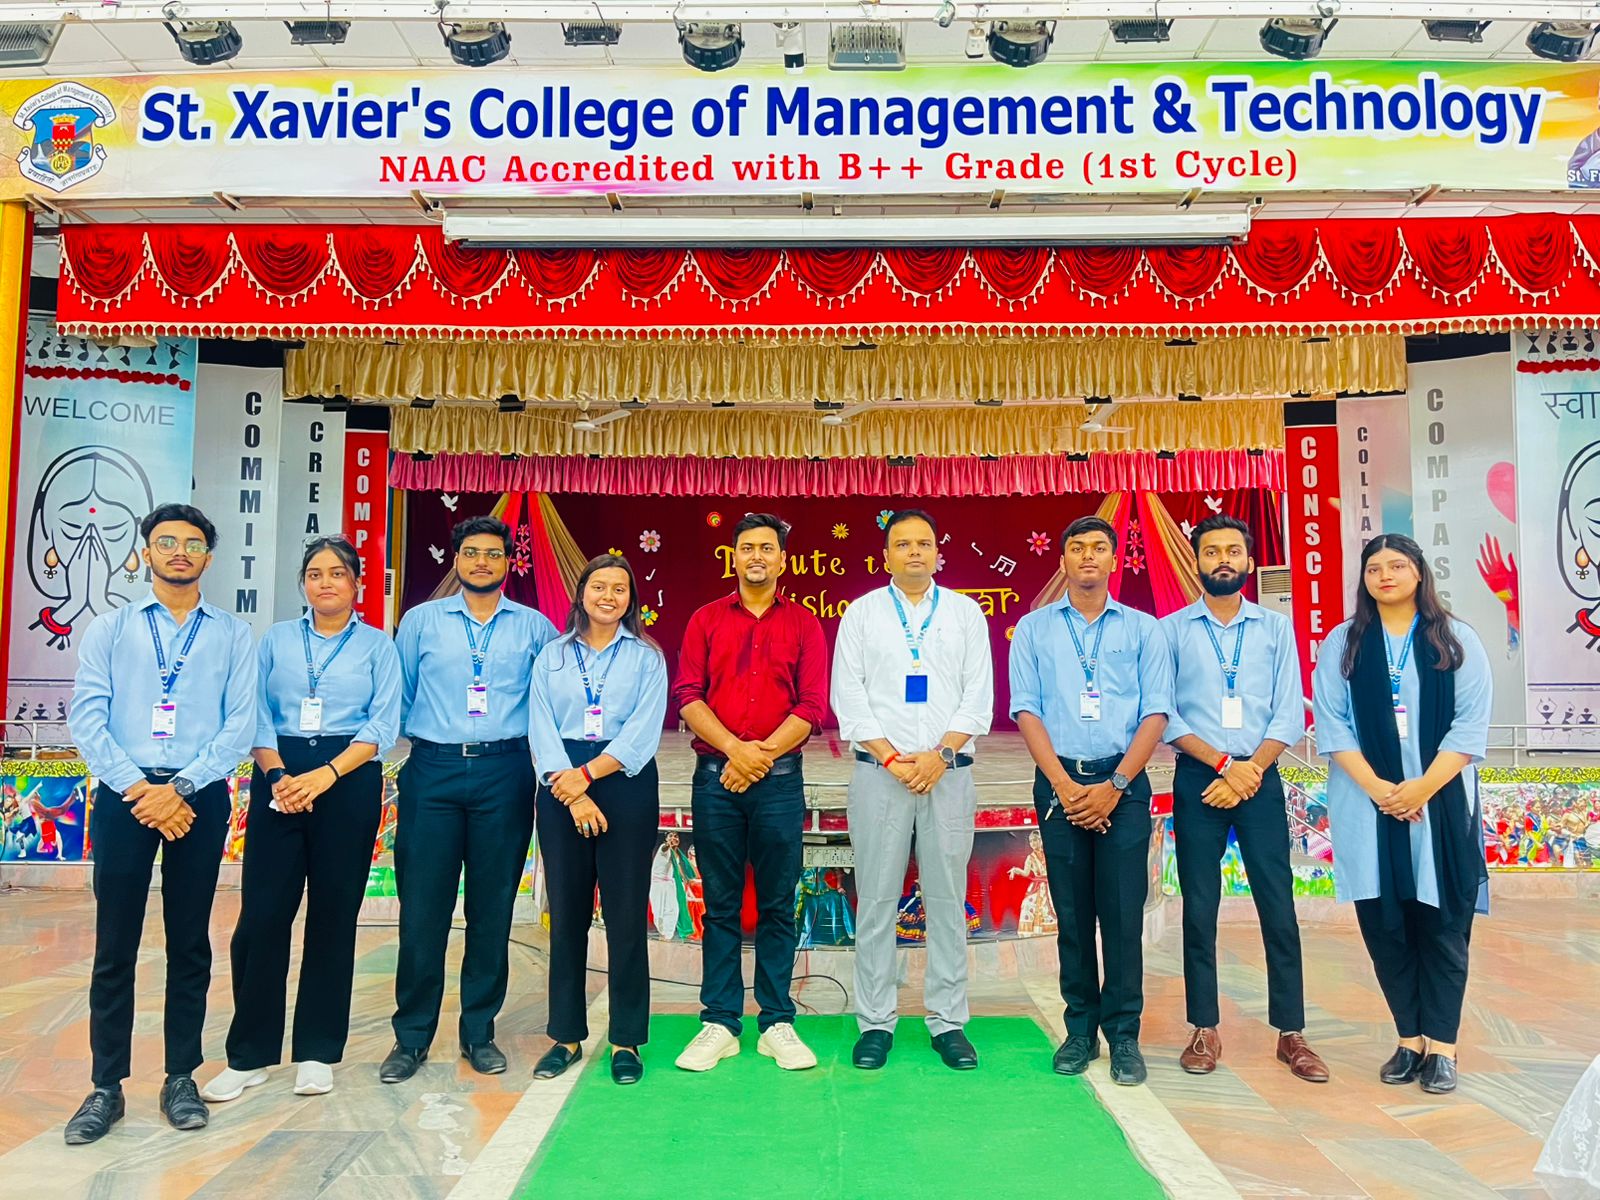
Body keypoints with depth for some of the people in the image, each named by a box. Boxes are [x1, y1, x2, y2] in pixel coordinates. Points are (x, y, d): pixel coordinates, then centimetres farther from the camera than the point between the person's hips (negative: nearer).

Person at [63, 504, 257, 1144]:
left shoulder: (233, 635, 6)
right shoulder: (109, 629, 7)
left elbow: (240, 724, -2)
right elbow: (86, 718, -1)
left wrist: (179, 788, -12)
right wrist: (138, 789, -12)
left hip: (200, 797, 0)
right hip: (123, 794, 0)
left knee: (190, 943, 7)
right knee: (114, 945, 4)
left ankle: (181, 1080, 19)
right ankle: (107, 1087, 16)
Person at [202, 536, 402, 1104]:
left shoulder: (377, 646, 5)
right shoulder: (277, 640, 12)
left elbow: (383, 726, -3)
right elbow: (257, 715, 6)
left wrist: (325, 775, -14)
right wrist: (278, 775, -10)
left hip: (349, 781, -1)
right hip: (278, 777, 2)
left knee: (334, 914, 3)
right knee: (262, 913, -2)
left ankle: (317, 1051, 16)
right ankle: (250, 1053, 13)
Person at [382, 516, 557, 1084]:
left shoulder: (536, 627, 9)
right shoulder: (420, 621, 10)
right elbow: (396, 696, 14)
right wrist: (411, 738, 8)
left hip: (504, 774, 0)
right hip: (433, 770, 0)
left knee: (493, 907, 5)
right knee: (422, 907, 0)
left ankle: (479, 1032, 18)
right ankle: (411, 1036, 13)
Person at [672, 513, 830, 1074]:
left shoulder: (803, 623, 7)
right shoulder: (706, 620, 9)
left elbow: (813, 705, -1)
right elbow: (686, 696, 1)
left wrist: (762, 754, -10)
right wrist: (733, 749, -12)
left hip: (779, 776, 0)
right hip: (714, 774, 1)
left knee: (778, 904, 6)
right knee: (721, 905, 7)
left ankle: (777, 1023, 16)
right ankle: (719, 1022, 16)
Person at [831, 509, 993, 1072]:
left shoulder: (966, 612, 9)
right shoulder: (862, 613, 7)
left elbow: (979, 696, 3)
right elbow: (848, 696, 0)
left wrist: (940, 755, -10)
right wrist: (891, 759, -9)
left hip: (948, 770, 1)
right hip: (879, 772, -1)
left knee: (947, 900, 5)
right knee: (876, 900, 3)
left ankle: (948, 1021, 16)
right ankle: (875, 1023, 13)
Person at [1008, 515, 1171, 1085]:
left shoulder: (1143, 628, 7)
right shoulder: (1034, 628, 7)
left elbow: (1156, 714, 1)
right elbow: (1027, 711, 2)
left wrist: (1115, 785, -9)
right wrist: (1065, 786, -8)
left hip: (1124, 784, 0)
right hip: (1059, 783, 1)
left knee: (1123, 913, 0)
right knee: (1072, 913, 7)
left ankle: (1124, 1034, 13)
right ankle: (1081, 1028, 19)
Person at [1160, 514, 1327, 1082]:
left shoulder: (1277, 627, 9)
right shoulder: (1171, 629, 4)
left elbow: (1290, 713, 2)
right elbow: (1165, 714, -2)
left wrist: (1250, 770, -10)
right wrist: (1223, 764, -11)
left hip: (1261, 777, 1)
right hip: (1197, 779, -1)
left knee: (1278, 906, 1)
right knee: (1199, 905, 4)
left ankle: (1291, 1032, 13)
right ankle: (1205, 1030, 14)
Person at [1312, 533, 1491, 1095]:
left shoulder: (1457, 641, 5)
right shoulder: (1342, 643, 7)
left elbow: (1471, 724, -2)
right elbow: (1332, 723, 0)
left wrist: (1422, 788, -13)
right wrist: (1377, 788, -12)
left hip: (1441, 803, -1)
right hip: (1369, 807, 1)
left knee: (1442, 923, 2)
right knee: (1384, 924, 4)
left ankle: (1441, 1045, 10)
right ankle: (1410, 1039, 15)